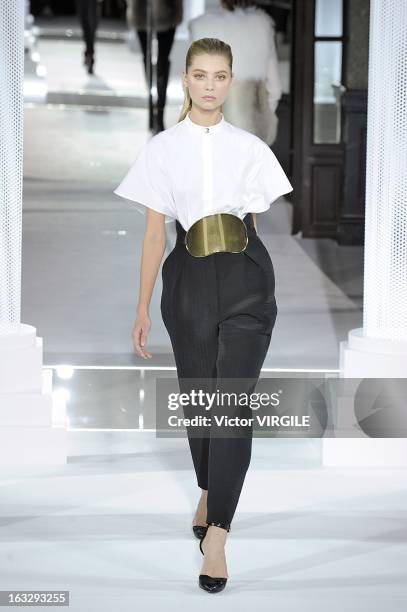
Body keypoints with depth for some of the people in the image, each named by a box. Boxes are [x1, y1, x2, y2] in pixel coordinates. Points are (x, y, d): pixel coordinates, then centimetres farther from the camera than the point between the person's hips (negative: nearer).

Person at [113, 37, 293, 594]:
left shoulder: (250, 149, 6)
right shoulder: (162, 149, 5)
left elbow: (254, 222, 14)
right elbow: (154, 232, 6)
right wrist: (142, 309, 4)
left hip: (245, 281, -1)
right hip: (189, 281, 1)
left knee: (233, 402, -11)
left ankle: (216, 535, -15)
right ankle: (210, 491, 39)